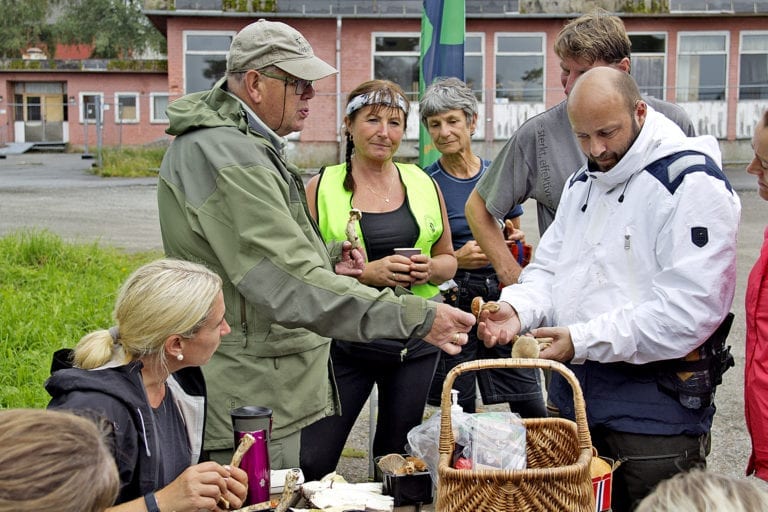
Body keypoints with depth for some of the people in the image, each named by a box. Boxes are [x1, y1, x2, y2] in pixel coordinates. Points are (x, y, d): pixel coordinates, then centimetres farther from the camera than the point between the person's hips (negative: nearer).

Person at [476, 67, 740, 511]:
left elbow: (689, 311, -22)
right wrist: (517, 308, -6)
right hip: (573, 390, 8)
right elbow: (549, 269, 17)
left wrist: (583, 340, -21)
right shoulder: (583, 182, 14)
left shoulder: (693, 183, -14)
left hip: (656, 405, -7)